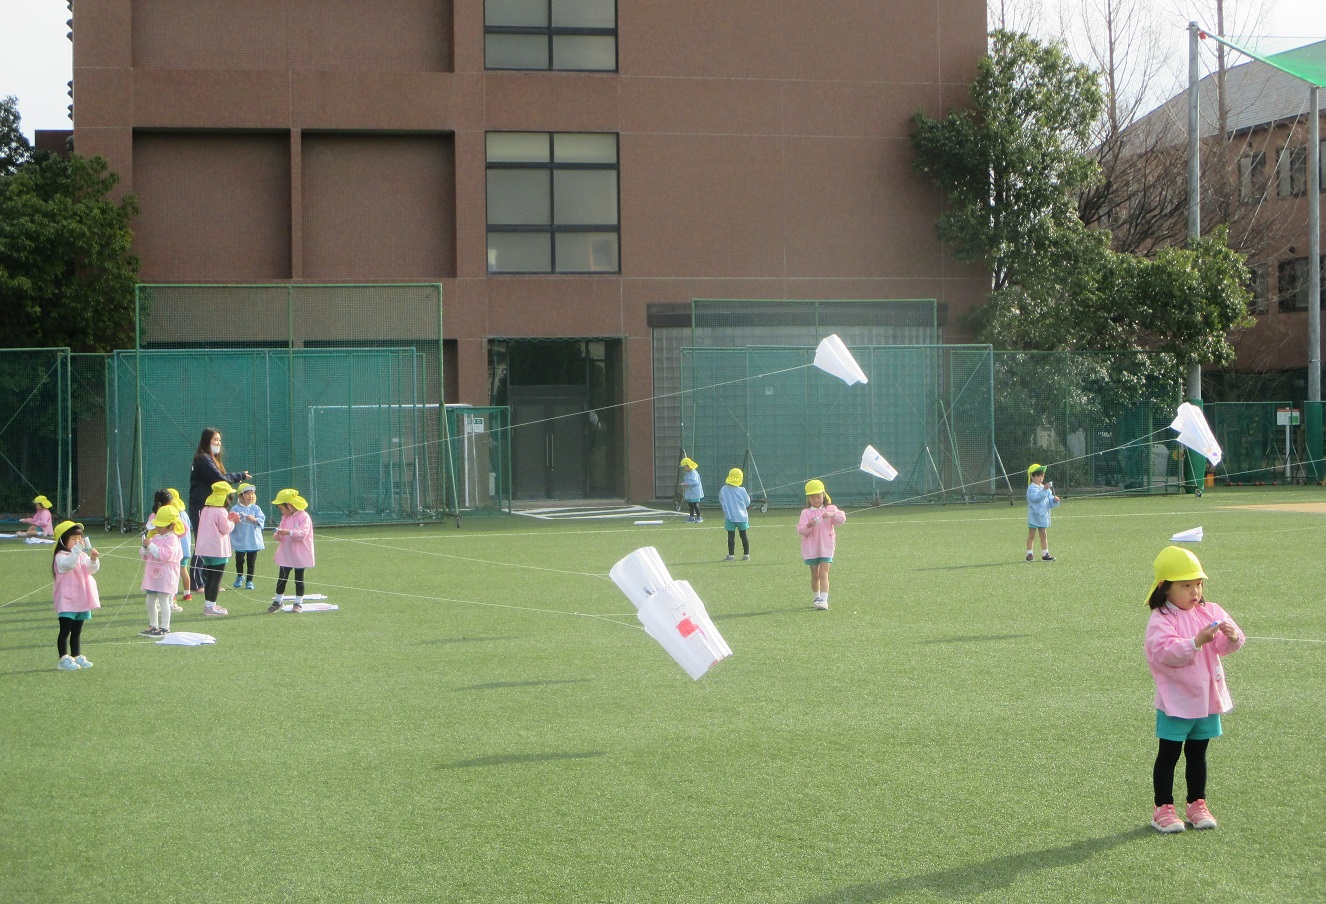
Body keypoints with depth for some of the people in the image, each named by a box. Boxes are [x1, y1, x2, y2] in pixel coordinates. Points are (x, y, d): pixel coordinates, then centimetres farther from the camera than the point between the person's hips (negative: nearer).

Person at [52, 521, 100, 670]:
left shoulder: (82, 555, 12)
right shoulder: (60, 557, -11)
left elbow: (91, 569, 1)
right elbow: (69, 564, -31)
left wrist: (94, 559, -19)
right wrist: (78, 549, -39)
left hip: (81, 600, 7)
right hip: (67, 601, -7)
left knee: (77, 631, 13)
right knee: (65, 630, -6)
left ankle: (77, 657, 19)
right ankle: (64, 659, -5)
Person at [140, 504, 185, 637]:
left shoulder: (171, 539, -12)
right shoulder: (156, 537, 16)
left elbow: (165, 555, -26)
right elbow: (145, 555, 23)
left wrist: (151, 546, -23)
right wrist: (145, 549, 0)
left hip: (164, 576, -9)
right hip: (153, 575, 10)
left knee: (163, 601, -7)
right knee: (150, 602, 14)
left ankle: (165, 628, -3)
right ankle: (153, 626, 24)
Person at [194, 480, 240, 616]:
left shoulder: (206, 509, 11)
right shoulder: (220, 512, -15)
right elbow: (225, 529, -12)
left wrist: (227, 519, 13)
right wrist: (232, 521, 4)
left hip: (204, 549, 8)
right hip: (218, 549, -8)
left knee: (208, 578, 15)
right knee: (216, 578, -3)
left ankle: (208, 604, 20)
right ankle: (211, 606, -4)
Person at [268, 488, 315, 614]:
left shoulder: (304, 517, -12)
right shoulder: (285, 518, 10)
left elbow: (303, 533, -23)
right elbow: (282, 530, 12)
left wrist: (289, 532, -37)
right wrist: (277, 534, -12)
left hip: (299, 554, -6)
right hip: (285, 554, 6)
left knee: (299, 578, 4)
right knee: (282, 577, 7)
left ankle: (298, 603, 11)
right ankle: (277, 601, 16)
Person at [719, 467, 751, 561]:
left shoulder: (723, 489, -8)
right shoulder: (742, 490, -9)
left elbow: (721, 501, 6)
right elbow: (747, 503, 2)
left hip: (729, 517, -1)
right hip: (742, 516, 1)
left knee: (731, 536, 1)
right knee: (743, 536, 9)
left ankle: (731, 555, -1)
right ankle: (746, 555, 13)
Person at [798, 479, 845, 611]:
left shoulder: (830, 509, 4)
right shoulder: (806, 512, 3)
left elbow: (842, 518, -12)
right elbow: (800, 529, -7)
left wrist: (832, 515, -32)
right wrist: (809, 525, -28)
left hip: (826, 547, -2)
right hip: (811, 548, 2)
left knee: (823, 573, -11)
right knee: (815, 575, 12)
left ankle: (824, 600, -18)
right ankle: (817, 598, 28)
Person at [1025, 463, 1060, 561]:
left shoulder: (1045, 488, 11)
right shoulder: (1031, 488, -11)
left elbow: (1050, 502, 10)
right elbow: (1036, 497, -30)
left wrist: (1054, 500, -12)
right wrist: (1044, 490, -40)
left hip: (1043, 516, 7)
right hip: (1034, 516, -7)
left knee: (1044, 535, 11)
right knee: (1031, 535, 1)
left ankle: (1045, 554, 15)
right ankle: (1029, 554, 5)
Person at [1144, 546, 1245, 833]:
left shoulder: (1210, 612, 4)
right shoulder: (1160, 620, -14)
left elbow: (1226, 647, 1)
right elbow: (1166, 652, -27)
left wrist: (1231, 636, -22)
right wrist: (1197, 641, -36)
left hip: (1207, 698, 5)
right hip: (1176, 700, -5)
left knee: (1198, 753, 16)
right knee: (1169, 754, 2)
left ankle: (1197, 804, 26)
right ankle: (1163, 808, 9)